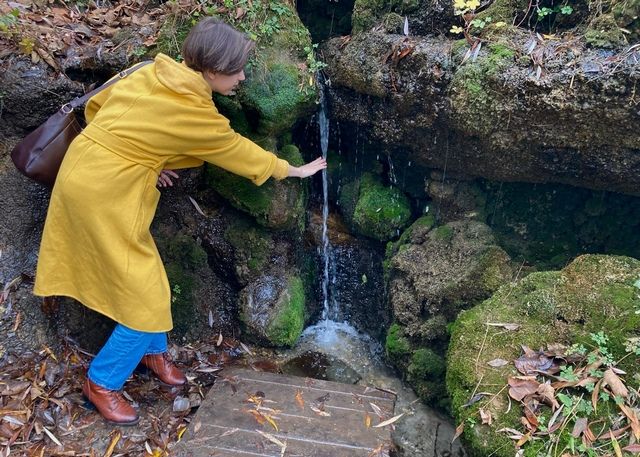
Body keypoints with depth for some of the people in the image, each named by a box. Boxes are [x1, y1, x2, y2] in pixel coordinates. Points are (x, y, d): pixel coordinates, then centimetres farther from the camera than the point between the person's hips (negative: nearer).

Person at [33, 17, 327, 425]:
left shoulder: (155, 73, 2)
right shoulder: (194, 112, -19)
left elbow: (97, 105, 11)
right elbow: (239, 151, -5)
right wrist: (295, 170, 10)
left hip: (86, 173, 9)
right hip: (105, 194, -9)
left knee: (143, 277, 20)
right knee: (147, 299, 2)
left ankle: (152, 351, 39)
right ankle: (102, 383, 18)